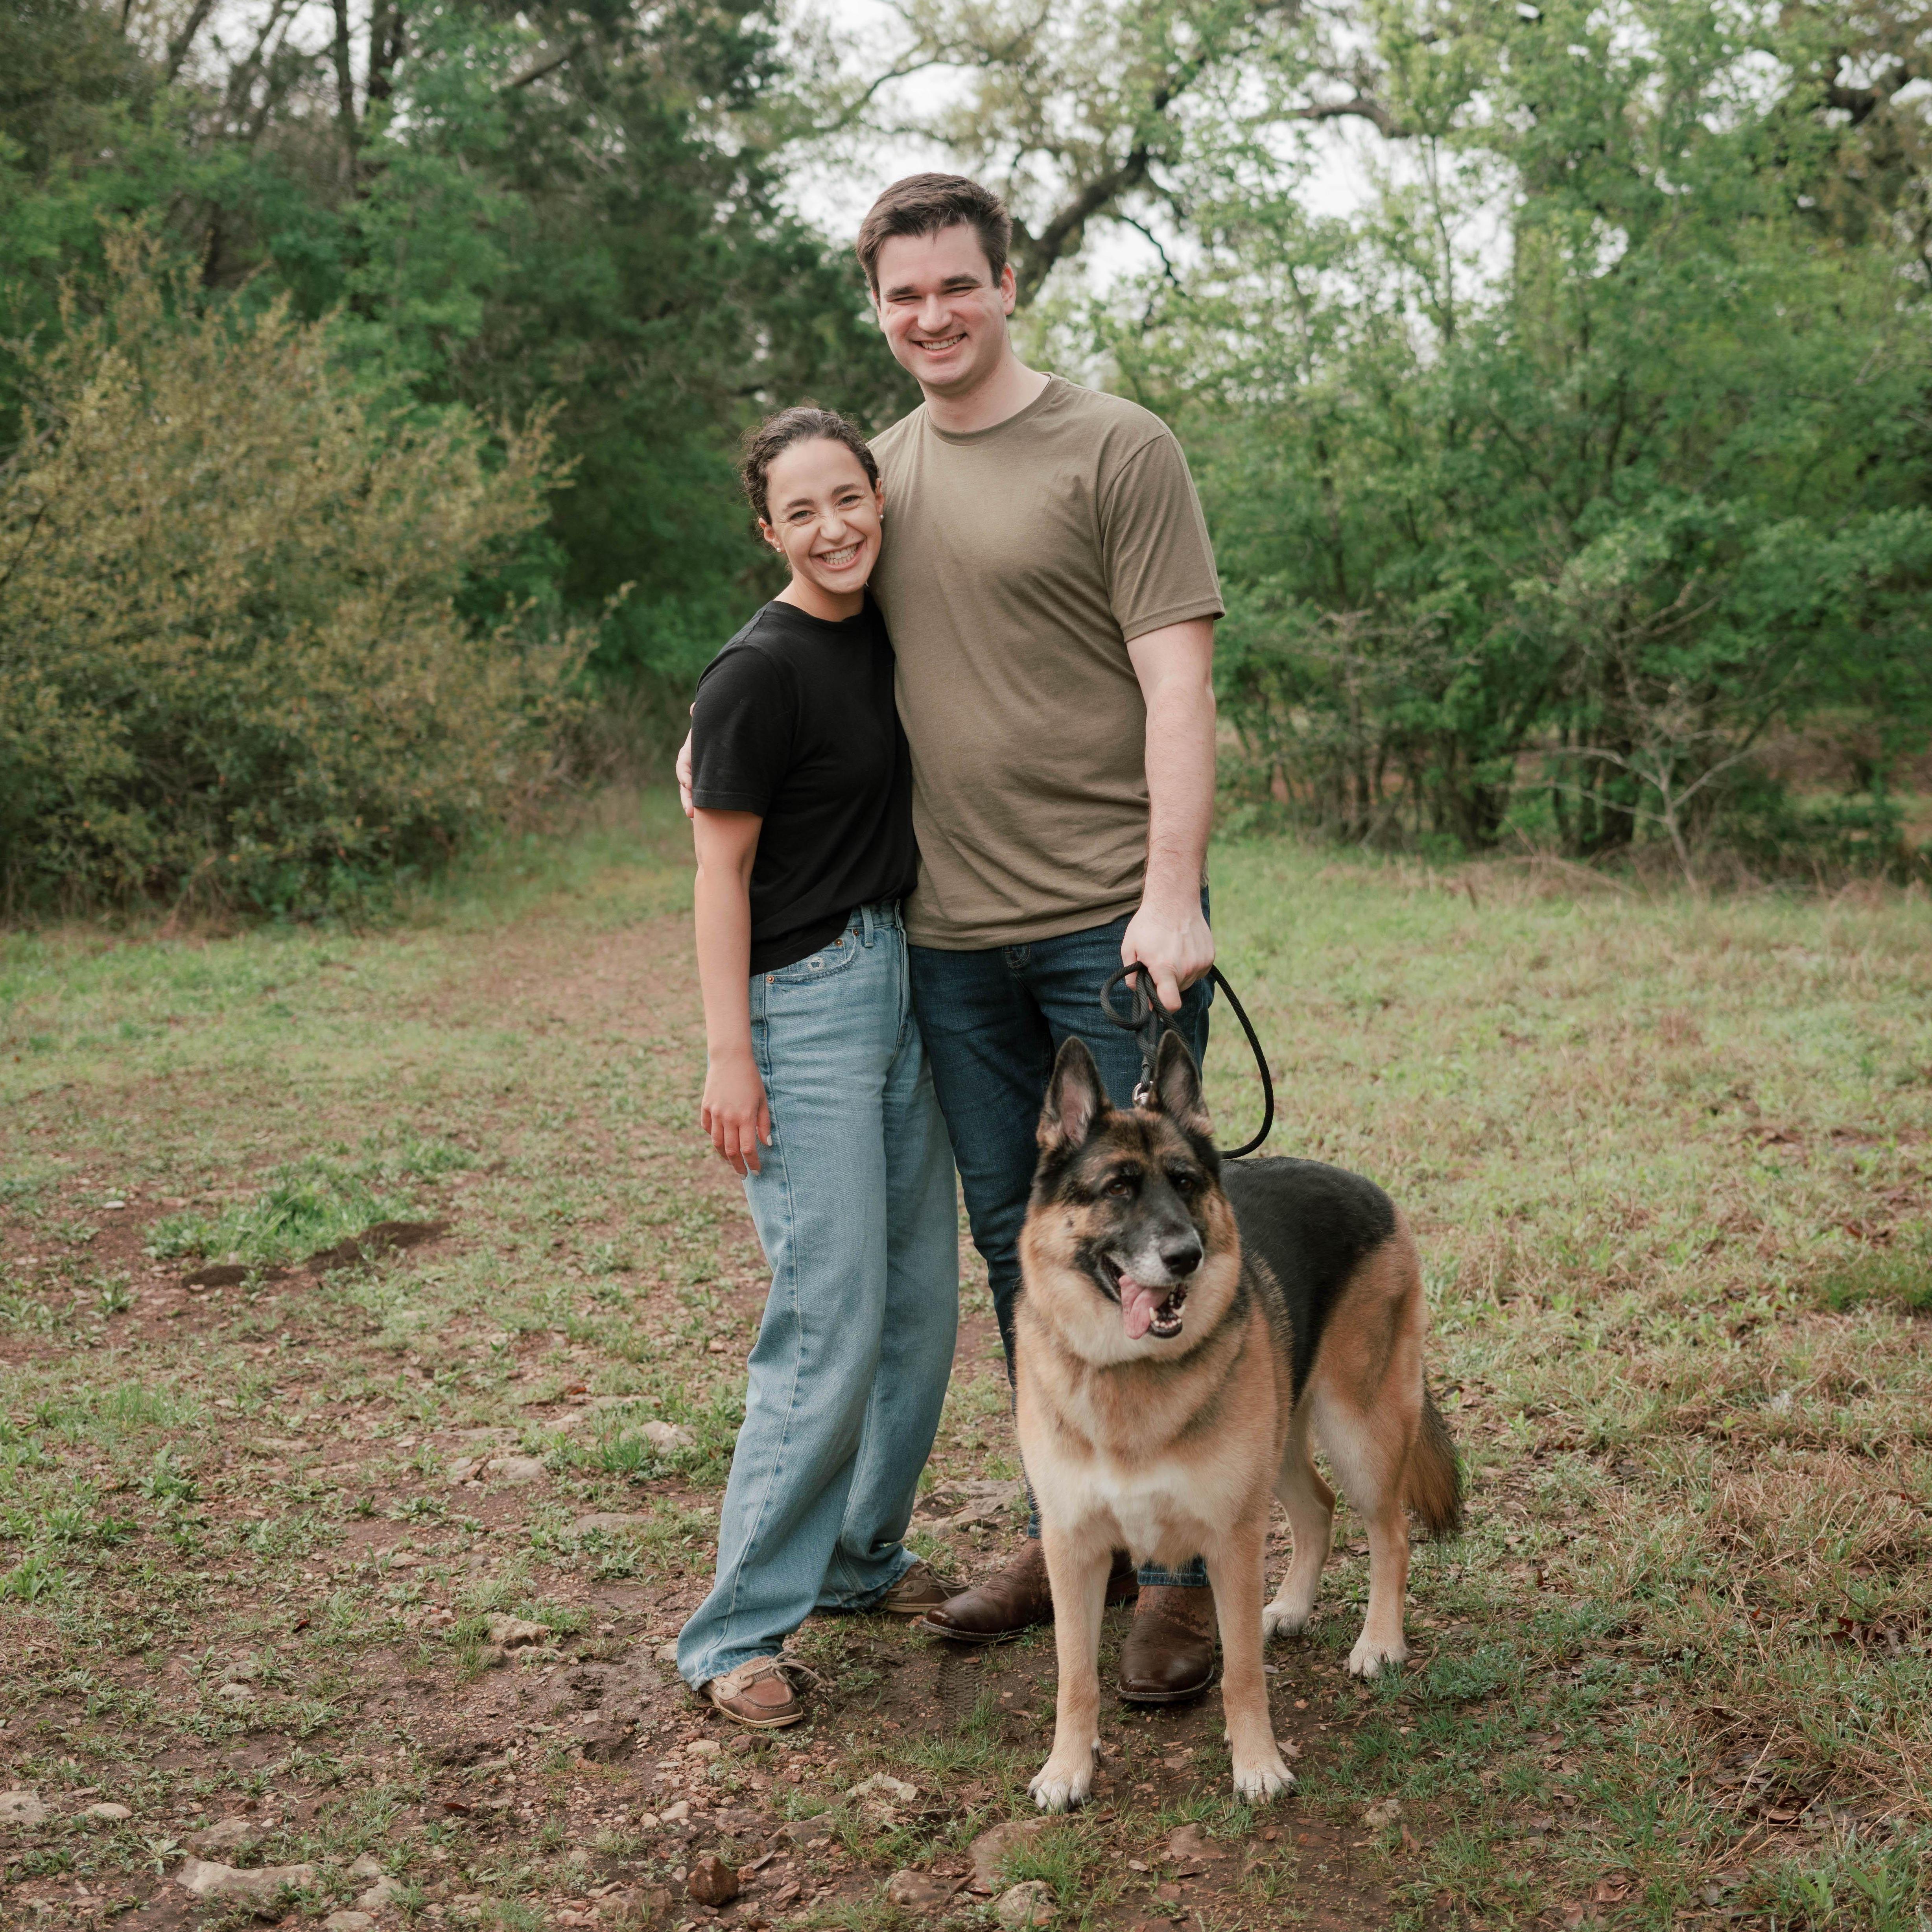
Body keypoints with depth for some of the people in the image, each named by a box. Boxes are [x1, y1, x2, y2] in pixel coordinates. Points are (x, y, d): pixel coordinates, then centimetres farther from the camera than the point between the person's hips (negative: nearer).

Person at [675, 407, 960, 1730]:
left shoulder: (890, 636, 10)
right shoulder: (759, 671, -13)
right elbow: (722, 873, -13)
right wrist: (728, 1055, -17)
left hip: (902, 981, 8)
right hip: (804, 1001, -8)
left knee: (924, 1300, 13)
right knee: (832, 1320, -10)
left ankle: (861, 1558, 30)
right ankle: (739, 1631, 1)